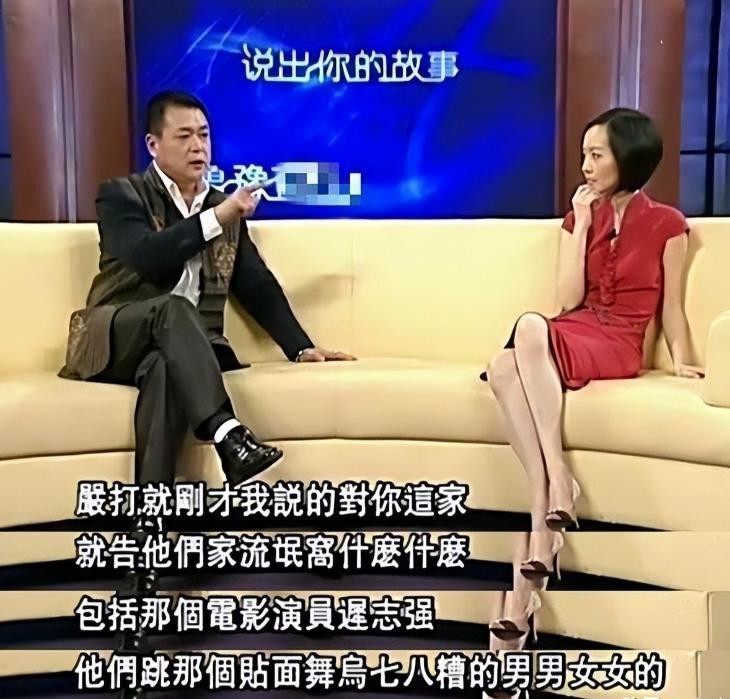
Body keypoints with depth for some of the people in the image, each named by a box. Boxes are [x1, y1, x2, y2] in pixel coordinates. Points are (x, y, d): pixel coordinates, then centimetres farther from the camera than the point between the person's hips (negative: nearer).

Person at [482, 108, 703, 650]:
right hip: (571, 336, 4)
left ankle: (559, 480, -34)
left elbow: (671, 305, 8)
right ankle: (546, 502, -34)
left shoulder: (666, 223, 7)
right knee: (503, 368, -34)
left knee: (530, 326, -38)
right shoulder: (580, 217, 18)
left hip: (618, 346, -4)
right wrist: (583, 223, 4)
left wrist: (682, 360, -9)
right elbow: (568, 300, 5)